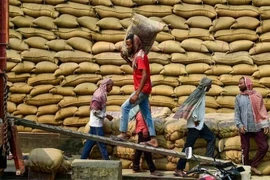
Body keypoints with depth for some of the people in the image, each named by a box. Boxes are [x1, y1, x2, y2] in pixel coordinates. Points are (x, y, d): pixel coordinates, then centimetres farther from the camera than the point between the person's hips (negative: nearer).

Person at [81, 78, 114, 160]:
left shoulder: (101, 94, 11)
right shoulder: (99, 95, -17)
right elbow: (95, 111, -21)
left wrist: (105, 116, 10)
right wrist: (106, 115, -14)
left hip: (95, 123, 9)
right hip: (97, 123, -9)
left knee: (90, 142, 12)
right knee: (101, 143, -5)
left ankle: (83, 159, 16)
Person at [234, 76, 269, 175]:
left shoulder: (257, 95, 0)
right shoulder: (238, 97, 3)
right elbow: (237, 113, 2)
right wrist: (239, 125, -12)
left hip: (257, 127, 0)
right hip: (244, 127, 0)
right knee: (245, 149, 4)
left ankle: (253, 165, 14)